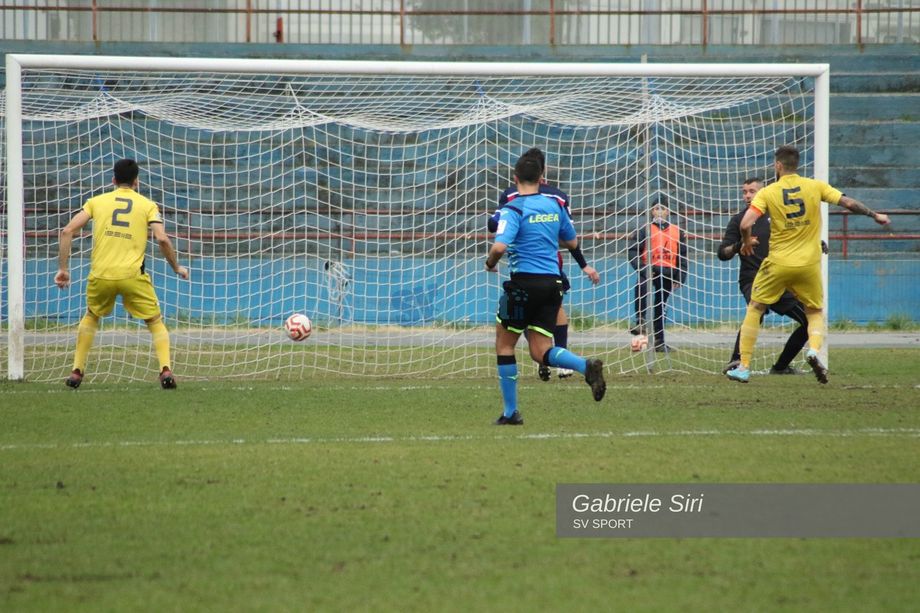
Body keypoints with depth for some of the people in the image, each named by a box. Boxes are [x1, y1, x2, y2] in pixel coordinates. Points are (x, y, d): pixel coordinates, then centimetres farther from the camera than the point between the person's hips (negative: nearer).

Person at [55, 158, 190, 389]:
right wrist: (177, 268, 10)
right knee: (156, 322, 14)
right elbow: (162, 239, -5)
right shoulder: (147, 205, 8)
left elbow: (67, 231, 4)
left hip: (100, 275, 2)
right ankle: (165, 369, -8)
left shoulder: (97, 201, 13)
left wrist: (63, 268, 9)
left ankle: (77, 371, 23)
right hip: (133, 275, -2)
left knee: (91, 316, 29)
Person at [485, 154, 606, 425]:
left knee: (504, 344, 11)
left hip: (524, 282, -5)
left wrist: (490, 262, -1)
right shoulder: (555, 205, 10)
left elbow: (500, 246, -22)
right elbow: (572, 242, 21)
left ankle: (511, 412, 10)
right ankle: (587, 367, -22)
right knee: (540, 351, 5)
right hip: (552, 283, 5)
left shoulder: (513, 209, -9)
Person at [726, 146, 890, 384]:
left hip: (778, 264, -2)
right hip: (809, 264, 2)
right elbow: (849, 203, -1)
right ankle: (814, 349, -12)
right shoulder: (815, 186, -1)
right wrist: (875, 215, 15)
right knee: (815, 312, 19)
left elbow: (745, 224, -14)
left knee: (755, 309, 13)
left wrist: (747, 241, 7)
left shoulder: (767, 193, -5)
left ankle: (744, 367, 10)